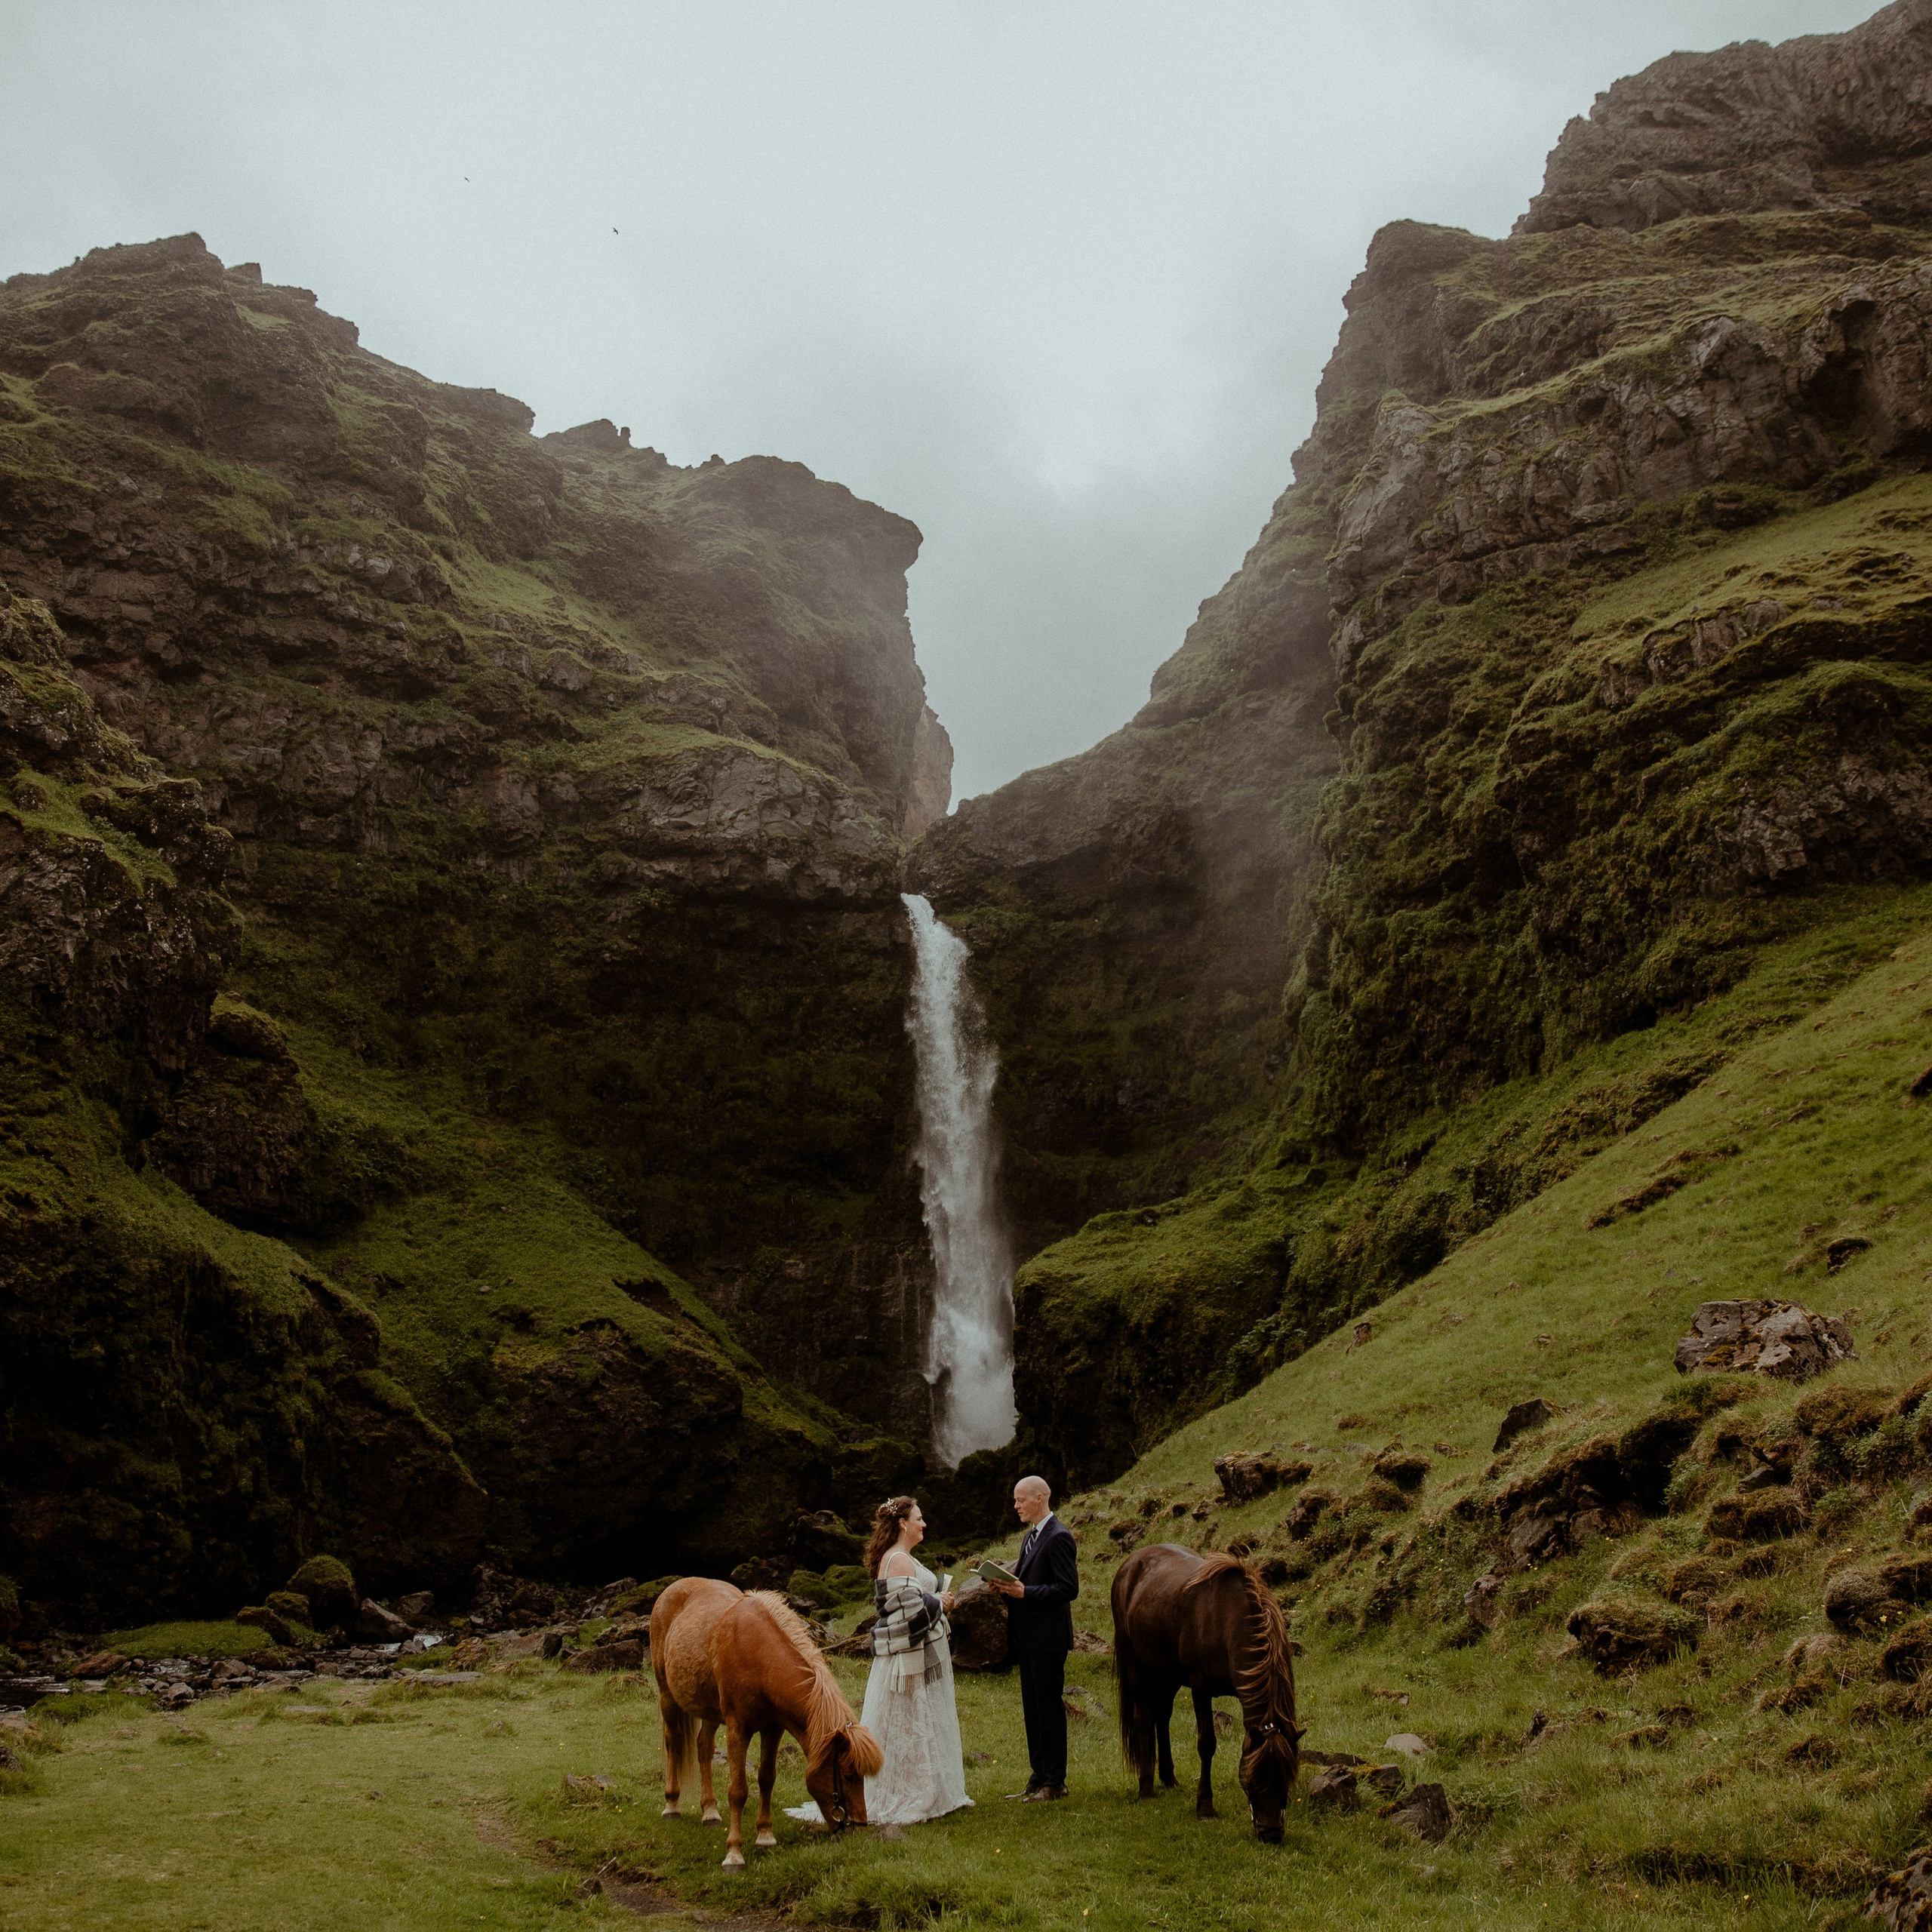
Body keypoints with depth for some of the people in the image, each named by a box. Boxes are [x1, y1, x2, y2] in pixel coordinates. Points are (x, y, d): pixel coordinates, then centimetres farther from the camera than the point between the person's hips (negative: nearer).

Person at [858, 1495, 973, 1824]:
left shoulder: (903, 1559, 14)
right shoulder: (898, 1560, -19)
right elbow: (911, 1608, -26)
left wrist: (936, 1602, 9)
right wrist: (939, 1603, -9)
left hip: (920, 1655, 11)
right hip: (912, 1656, -11)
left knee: (917, 1728, 15)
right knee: (911, 1727, -4)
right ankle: (908, 1801, 3)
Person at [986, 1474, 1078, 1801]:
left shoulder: (1058, 1537, -14)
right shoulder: (1032, 1536, 16)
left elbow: (1069, 1588, -19)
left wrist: (1024, 1592, -23)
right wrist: (1008, 1585, 2)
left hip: (1048, 1638, -10)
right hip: (1028, 1638, 10)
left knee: (1049, 1709, -3)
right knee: (1032, 1710, 13)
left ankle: (1055, 1782, 4)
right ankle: (1039, 1777, 21)